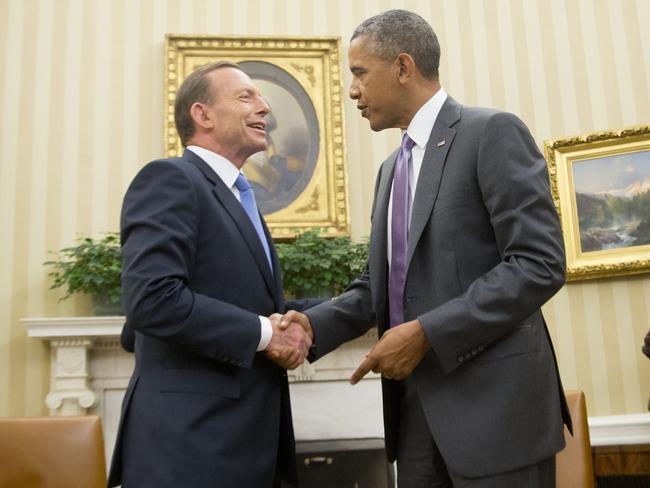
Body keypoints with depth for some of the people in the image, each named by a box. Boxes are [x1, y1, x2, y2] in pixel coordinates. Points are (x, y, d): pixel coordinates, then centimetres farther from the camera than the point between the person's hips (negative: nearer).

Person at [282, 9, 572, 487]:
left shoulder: (492, 132, -7)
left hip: (492, 399, -7)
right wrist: (315, 324, -1)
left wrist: (426, 333, -19)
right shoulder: (391, 168, 17)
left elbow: (540, 264, -16)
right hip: (415, 400, 7)